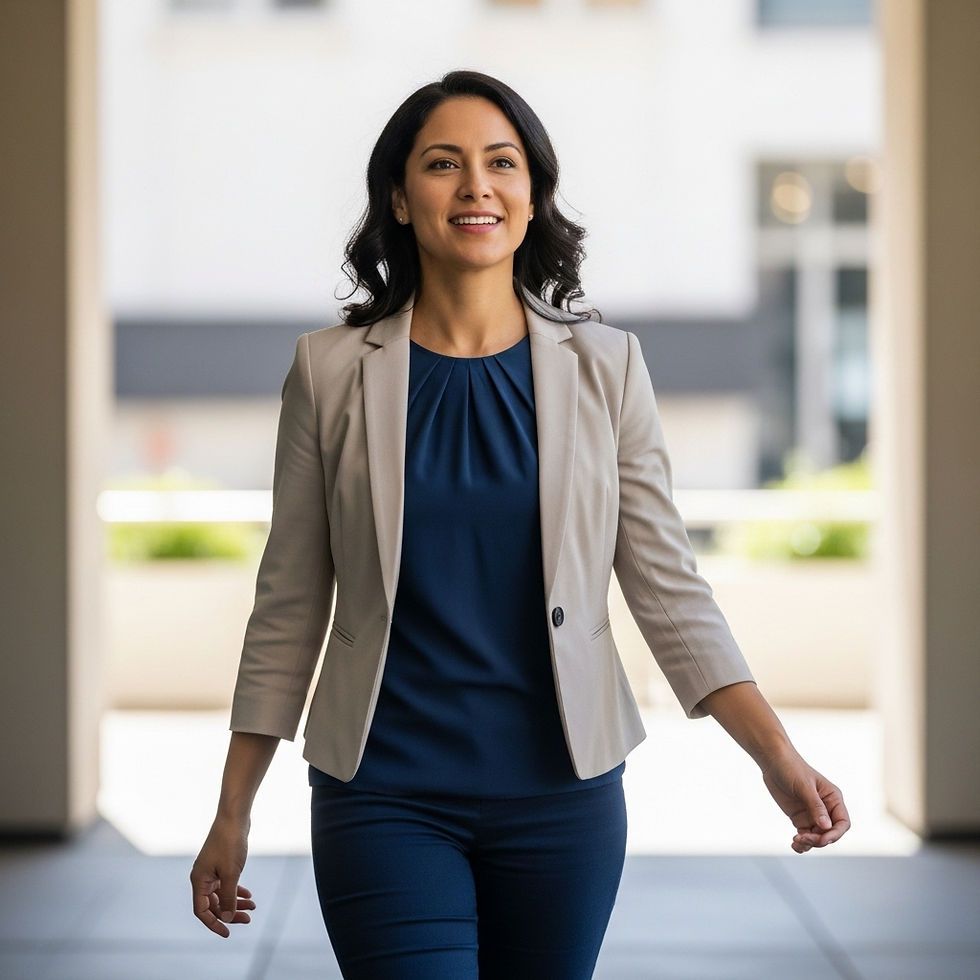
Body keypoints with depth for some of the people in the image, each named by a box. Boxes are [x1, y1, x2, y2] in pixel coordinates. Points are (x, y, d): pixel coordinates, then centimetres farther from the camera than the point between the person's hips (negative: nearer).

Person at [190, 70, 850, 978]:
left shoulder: (604, 366, 1)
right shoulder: (331, 370, -1)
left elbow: (668, 587, -1)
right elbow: (288, 609, 3)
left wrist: (780, 758, -13)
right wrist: (232, 815, 4)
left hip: (560, 791, 2)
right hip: (386, 793, -1)